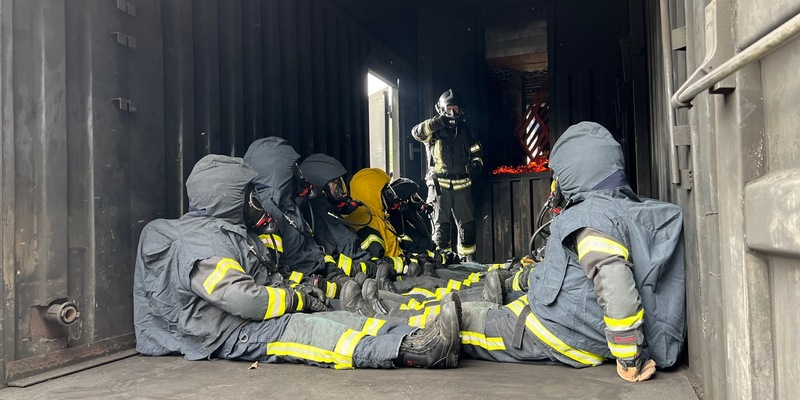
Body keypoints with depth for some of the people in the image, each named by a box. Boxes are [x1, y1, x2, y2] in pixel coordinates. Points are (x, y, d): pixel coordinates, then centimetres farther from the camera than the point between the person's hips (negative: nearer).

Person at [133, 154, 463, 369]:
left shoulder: (231, 229, 17)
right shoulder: (198, 242, -17)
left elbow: (262, 280, 24)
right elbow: (246, 300, -27)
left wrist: (297, 291, 3)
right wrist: (296, 298, -12)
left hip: (257, 319, 10)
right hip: (232, 335, -10)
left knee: (337, 318, -12)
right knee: (305, 329, -31)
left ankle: (417, 340, -27)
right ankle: (416, 351, -44)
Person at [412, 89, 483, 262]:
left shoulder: (464, 130, 17)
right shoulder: (434, 130, 5)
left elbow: (477, 151, 25)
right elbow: (417, 132, -16)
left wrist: (476, 164, 4)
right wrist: (436, 123, -28)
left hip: (461, 184, 3)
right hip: (439, 184, -3)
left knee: (467, 223, 2)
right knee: (440, 225, -1)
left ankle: (468, 258, 12)